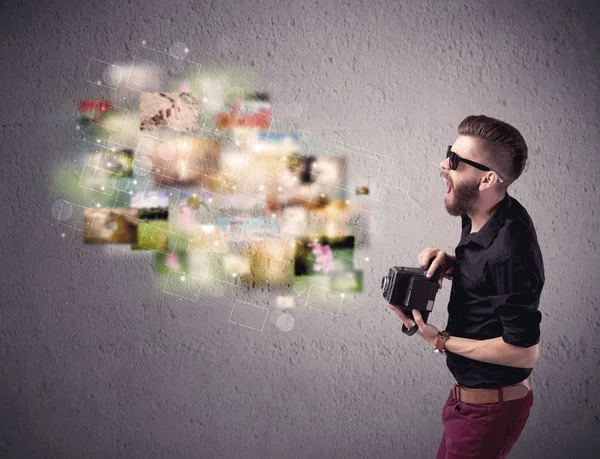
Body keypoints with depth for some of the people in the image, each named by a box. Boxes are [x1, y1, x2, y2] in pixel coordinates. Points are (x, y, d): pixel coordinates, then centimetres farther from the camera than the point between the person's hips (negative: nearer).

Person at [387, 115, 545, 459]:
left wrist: (441, 341, -20)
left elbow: (525, 351, -25)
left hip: (490, 408, -9)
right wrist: (451, 265, -5)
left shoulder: (509, 250, -30)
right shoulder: (485, 218, -2)